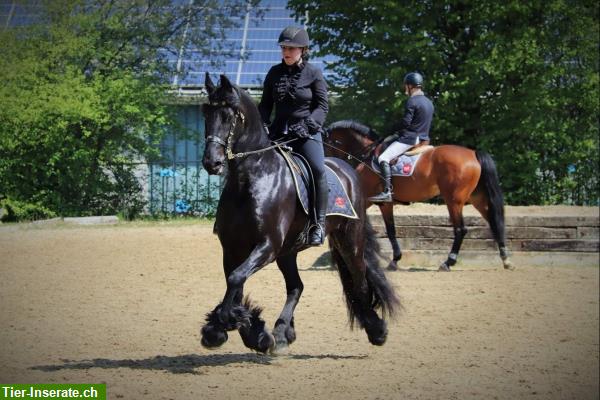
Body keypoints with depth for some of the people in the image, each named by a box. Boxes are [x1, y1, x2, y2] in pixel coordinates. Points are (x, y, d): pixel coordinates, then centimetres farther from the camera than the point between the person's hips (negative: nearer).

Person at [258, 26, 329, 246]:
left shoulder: (313, 73, 1)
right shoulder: (274, 73, 11)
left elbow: (322, 105, -1)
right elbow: (266, 104, 17)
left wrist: (309, 125, -17)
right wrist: (262, 125, -1)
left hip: (307, 132, -4)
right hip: (280, 132, 4)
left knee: (317, 169, -26)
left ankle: (319, 223, -19)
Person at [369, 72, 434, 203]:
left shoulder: (412, 101, -14)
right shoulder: (429, 103, 14)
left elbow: (405, 122, -18)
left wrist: (398, 131, 4)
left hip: (410, 138, -10)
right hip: (424, 138, 10)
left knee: (384, 158, -15)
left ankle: (387, 191, -28)